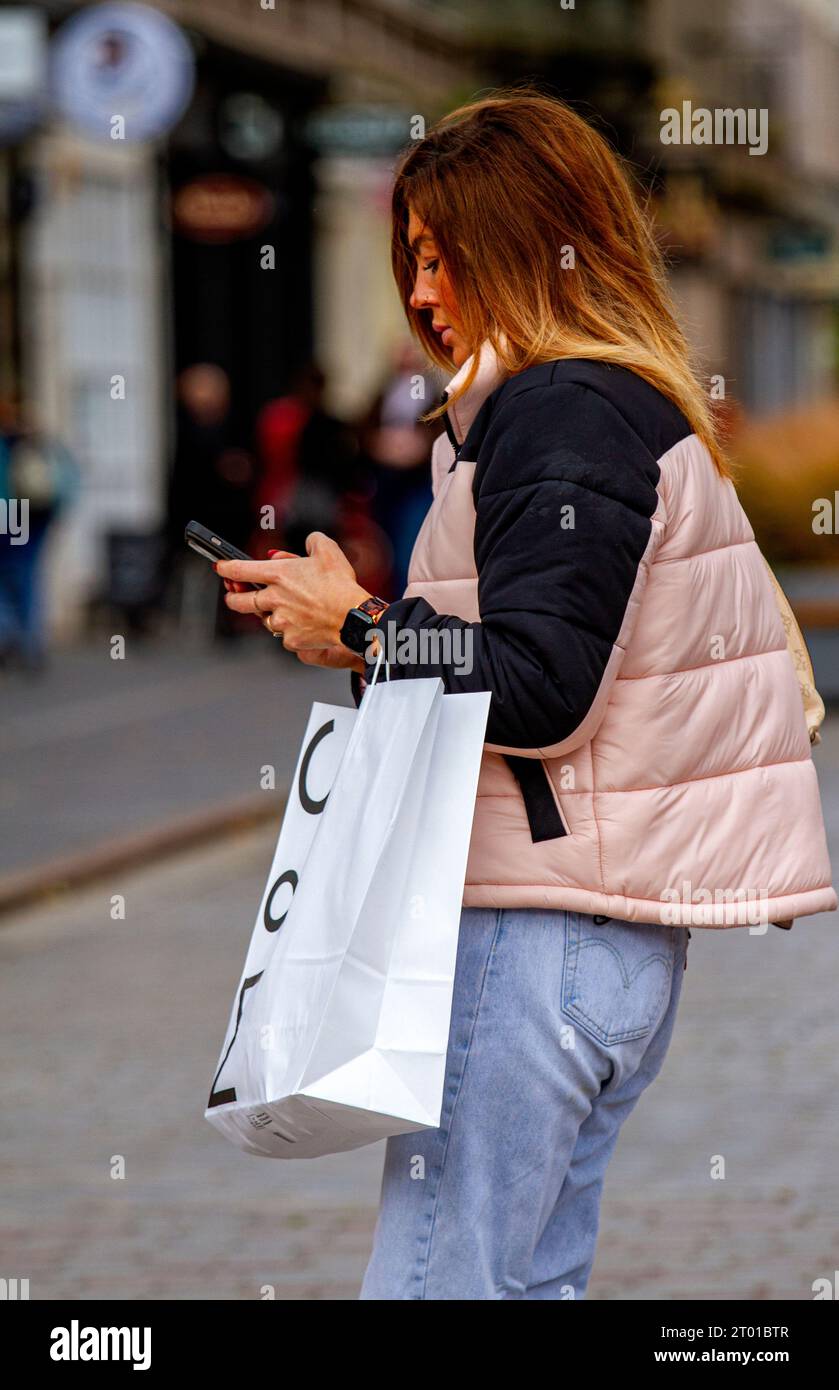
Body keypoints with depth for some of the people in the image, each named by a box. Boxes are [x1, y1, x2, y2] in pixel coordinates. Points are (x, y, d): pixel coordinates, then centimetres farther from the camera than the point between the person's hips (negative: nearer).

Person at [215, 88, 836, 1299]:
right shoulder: (642, 406, 18)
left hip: (541, 928, -10)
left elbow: (537, 689, -21)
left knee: (434, 1282, -9)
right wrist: (369, 622, 13)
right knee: (532, 1280, 13)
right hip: (628, 930, 10)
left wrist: (357, 633, -10)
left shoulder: (560, 416, -13)